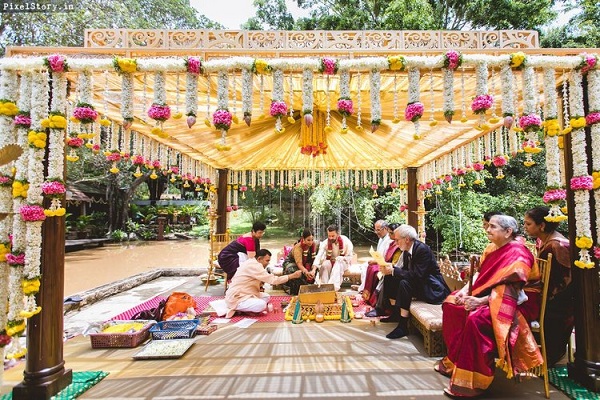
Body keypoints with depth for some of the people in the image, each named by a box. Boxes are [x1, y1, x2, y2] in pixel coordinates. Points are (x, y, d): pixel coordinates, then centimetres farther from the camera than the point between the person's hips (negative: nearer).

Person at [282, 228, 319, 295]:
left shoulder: (314, 245, -16)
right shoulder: (298, 247, -31)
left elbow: (314, 259, -20)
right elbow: (299, 263, -38)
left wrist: (313, 270, -41)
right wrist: (306, 272, -58)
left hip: (305, 264, 5)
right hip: (291, 263, -5)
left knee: (316, 270, -22)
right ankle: (295, 293, -15)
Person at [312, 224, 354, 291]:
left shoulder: (345, 241, -18)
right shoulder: (325, 243, -16)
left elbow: (349, 258, -9)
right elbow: (319, 256, -27)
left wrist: (338, 259, -27)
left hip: (343, 263, -1)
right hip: (330, 263, 2)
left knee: (338, 263, -36)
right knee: (325, 264, -32)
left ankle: (334, 286, -43)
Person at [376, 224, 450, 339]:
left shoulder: (422, 249, -24)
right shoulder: (407, 250, 2)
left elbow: (417, 275, -31)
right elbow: (405, 269, 7)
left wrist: (393, 271, -28)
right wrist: (389, 268, -11)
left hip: (431, 287, -9)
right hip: (418, 282, 9)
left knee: (404, 283, -33)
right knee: (389, 279, 1)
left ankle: (403, 325, -26)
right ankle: (395, 312, 10)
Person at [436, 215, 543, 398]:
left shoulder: (517, 253, -16)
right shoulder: (493, 250, 11)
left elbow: (509, 290, -23)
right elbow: (480, 276, 13)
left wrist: (481, 301, -29)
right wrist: (465, 290, -3)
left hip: (504, 304, -10)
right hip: (483, 297, 10)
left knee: (475, 319, -34)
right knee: (451, 303, 4)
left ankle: (472, 381, -19)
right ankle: (455, 361, 13)